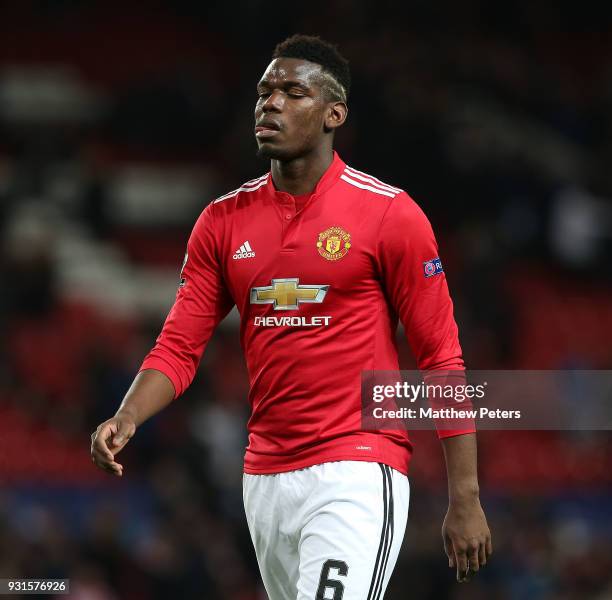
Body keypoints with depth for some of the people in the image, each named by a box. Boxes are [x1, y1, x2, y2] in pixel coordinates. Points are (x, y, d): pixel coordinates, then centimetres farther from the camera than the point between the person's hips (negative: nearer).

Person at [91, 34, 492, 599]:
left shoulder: (390, 213, -5)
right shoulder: (224, 220, 8)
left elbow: (441, 359, -5)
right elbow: (179, 346, 6)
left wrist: (465, 499, -7)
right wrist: (126, 418, -15)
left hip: (357, 477, -5)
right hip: (265, 478, 6)